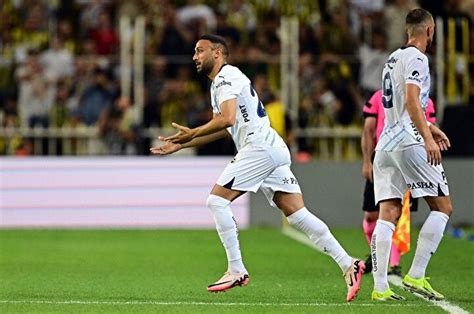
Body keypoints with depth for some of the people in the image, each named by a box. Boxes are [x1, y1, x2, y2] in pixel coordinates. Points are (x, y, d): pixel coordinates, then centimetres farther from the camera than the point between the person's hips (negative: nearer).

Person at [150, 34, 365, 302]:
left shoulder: (226, 77, -5)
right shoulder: (222, 81, 26)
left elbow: (227, 119, -21)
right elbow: (222, 129, 35)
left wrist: (193, 133, -11)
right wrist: (181, 145, 32)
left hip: (259, 147, -10)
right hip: (274, 149, 10)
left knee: (217, 200, -6)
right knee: (297, 213, 3)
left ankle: (236, 270, -6)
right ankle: (348, 265, -3)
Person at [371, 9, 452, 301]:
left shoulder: (393, 59, 21)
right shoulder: (416, 58, -6)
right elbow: (412, 100, -19)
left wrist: (429, 128, 41)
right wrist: (428, 139, -24)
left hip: (385, 144, 8)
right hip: (408, 142, -8)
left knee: (388, 214, 1)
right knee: (443, 208, 0)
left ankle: (380, 287, -7)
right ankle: (416, 276, -7)